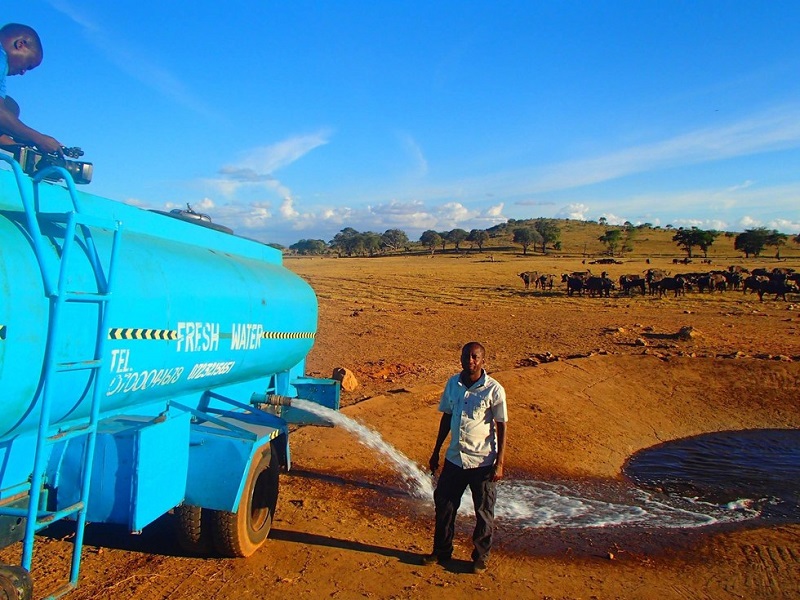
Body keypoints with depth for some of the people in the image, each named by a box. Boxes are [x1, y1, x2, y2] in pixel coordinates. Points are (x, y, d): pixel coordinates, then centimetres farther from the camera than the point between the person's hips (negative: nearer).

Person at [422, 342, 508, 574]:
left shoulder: (494, 389, -12)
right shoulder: (453, 384, 1)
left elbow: (501, 427, -7)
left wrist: (499, 463, -11)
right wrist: (436, 451, 13)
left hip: (482, 461, -4)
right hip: (454, 458, 4)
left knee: (484, 513, 10)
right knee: (444, 505, 13)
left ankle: (481, 557, 30)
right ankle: (441, 551, 33)